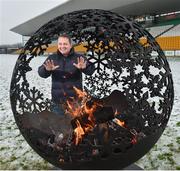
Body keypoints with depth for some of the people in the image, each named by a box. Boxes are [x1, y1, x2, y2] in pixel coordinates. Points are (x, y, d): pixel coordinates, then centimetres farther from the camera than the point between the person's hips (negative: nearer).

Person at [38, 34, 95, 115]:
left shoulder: (79, 58, -2)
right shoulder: (52, 58, 4)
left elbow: (91, 70, -13)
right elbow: (41, 73, -5)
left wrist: (84, 68, -36)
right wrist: (47, 70, -29)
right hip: (57, 102, 2)